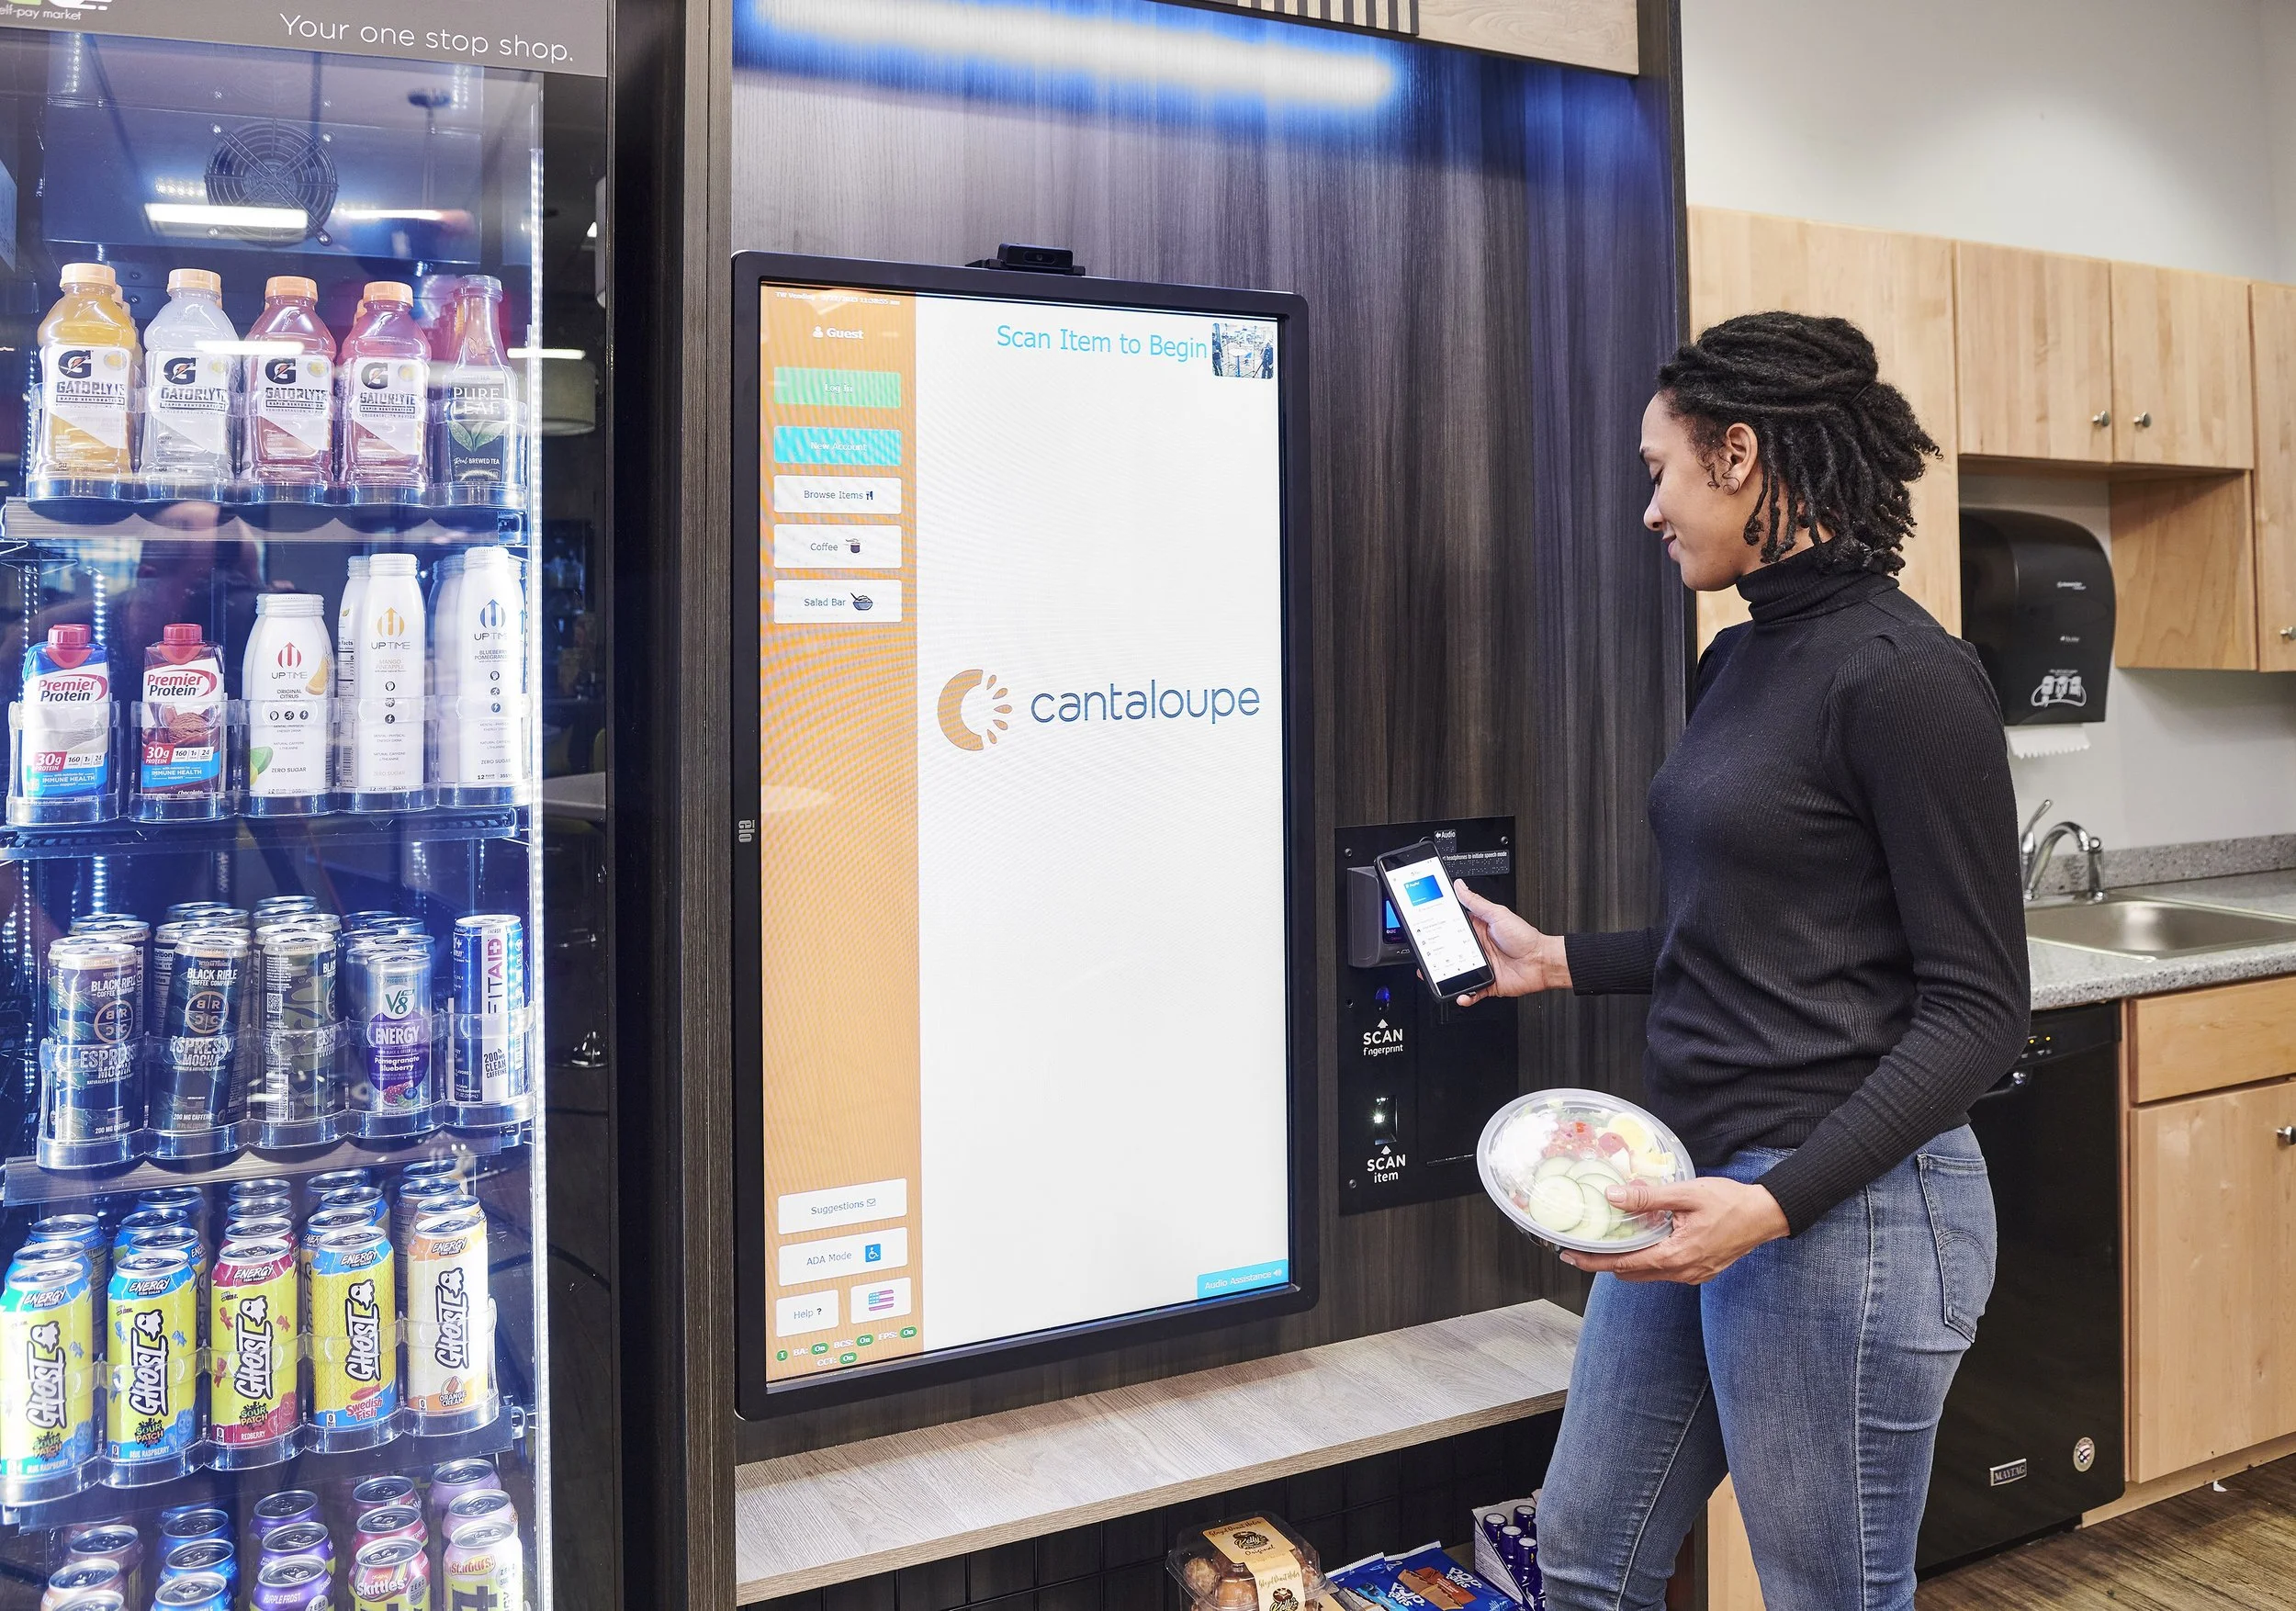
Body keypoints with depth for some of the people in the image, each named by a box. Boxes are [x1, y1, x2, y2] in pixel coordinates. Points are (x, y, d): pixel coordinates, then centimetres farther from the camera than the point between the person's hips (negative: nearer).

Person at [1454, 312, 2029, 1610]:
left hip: (1842, 1204, -8)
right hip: (1696, 1178, 9)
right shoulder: (1740, 663, 10)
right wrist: (1557, 960, 19)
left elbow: (1978, 1007, -16)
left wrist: (1775, 1206, -23)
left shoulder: (1904, 674, -15)